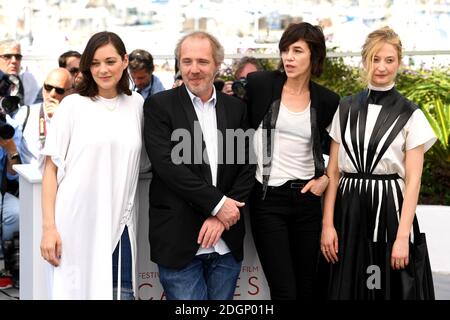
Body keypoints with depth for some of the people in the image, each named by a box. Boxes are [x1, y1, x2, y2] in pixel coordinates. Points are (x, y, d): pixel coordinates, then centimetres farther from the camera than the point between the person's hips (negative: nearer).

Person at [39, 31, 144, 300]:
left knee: (125, 291, 2)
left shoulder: (136, 104, 9)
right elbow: (51, 168, -1)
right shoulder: (72, 106, 0)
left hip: (121, 224, 3)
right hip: (78, 224, -3)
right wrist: (49, 227, -8)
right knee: (79, 290, 1)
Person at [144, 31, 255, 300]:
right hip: (179, 241, -4)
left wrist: (222, 217, -6)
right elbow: (166, 164, -12)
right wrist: (217, 204, -13)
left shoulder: (236, 108, 11)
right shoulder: (160, 105, -1)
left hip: (227, 242, 4)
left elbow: (247, 167, 7)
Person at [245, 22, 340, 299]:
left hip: (307, 196, 3)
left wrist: (326, 177, 2)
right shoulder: (260, 84, -5)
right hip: (267, 197, -3)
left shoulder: (327, 100, 2)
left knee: (307, 286, 11)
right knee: (284, 290, -6)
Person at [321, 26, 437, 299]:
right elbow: (333, 171, 6)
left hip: (388, 210, -2)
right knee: (345, 289, 6)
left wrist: (402, 237, -12)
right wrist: (327, 223, -2)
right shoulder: (346, 109, 7)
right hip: (349, 210, 2)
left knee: (388, 289, 4)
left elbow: (413, 180, -5)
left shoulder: (409, 115, -1)